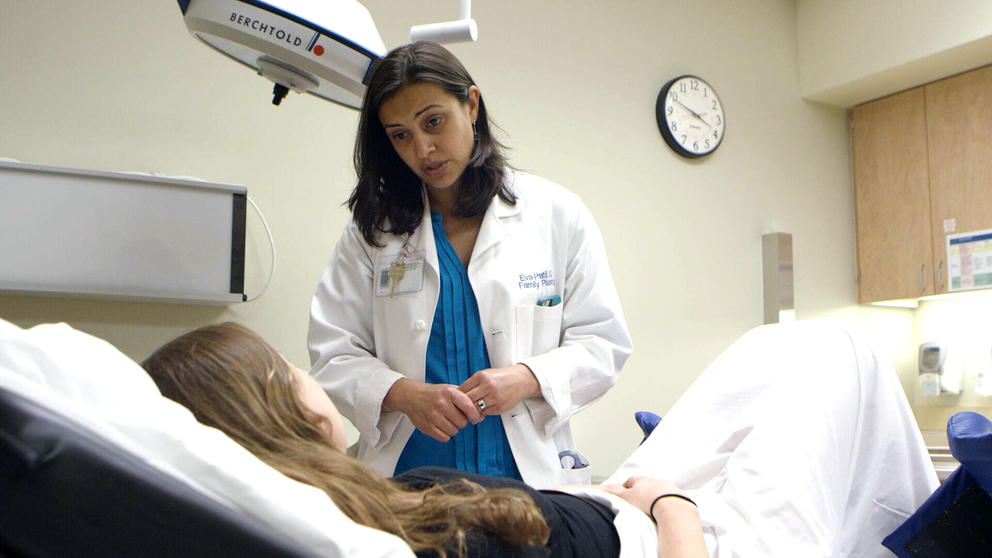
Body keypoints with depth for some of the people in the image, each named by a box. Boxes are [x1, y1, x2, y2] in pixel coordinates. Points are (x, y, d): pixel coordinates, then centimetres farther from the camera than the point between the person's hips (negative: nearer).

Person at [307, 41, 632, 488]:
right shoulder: (372, 229, 9)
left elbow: (602, 342, 6)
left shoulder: (558, 215, 7)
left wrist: (527, 378, -11)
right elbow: (333, 354, 4)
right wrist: (405, 394, -14)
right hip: (404, 465, 1)